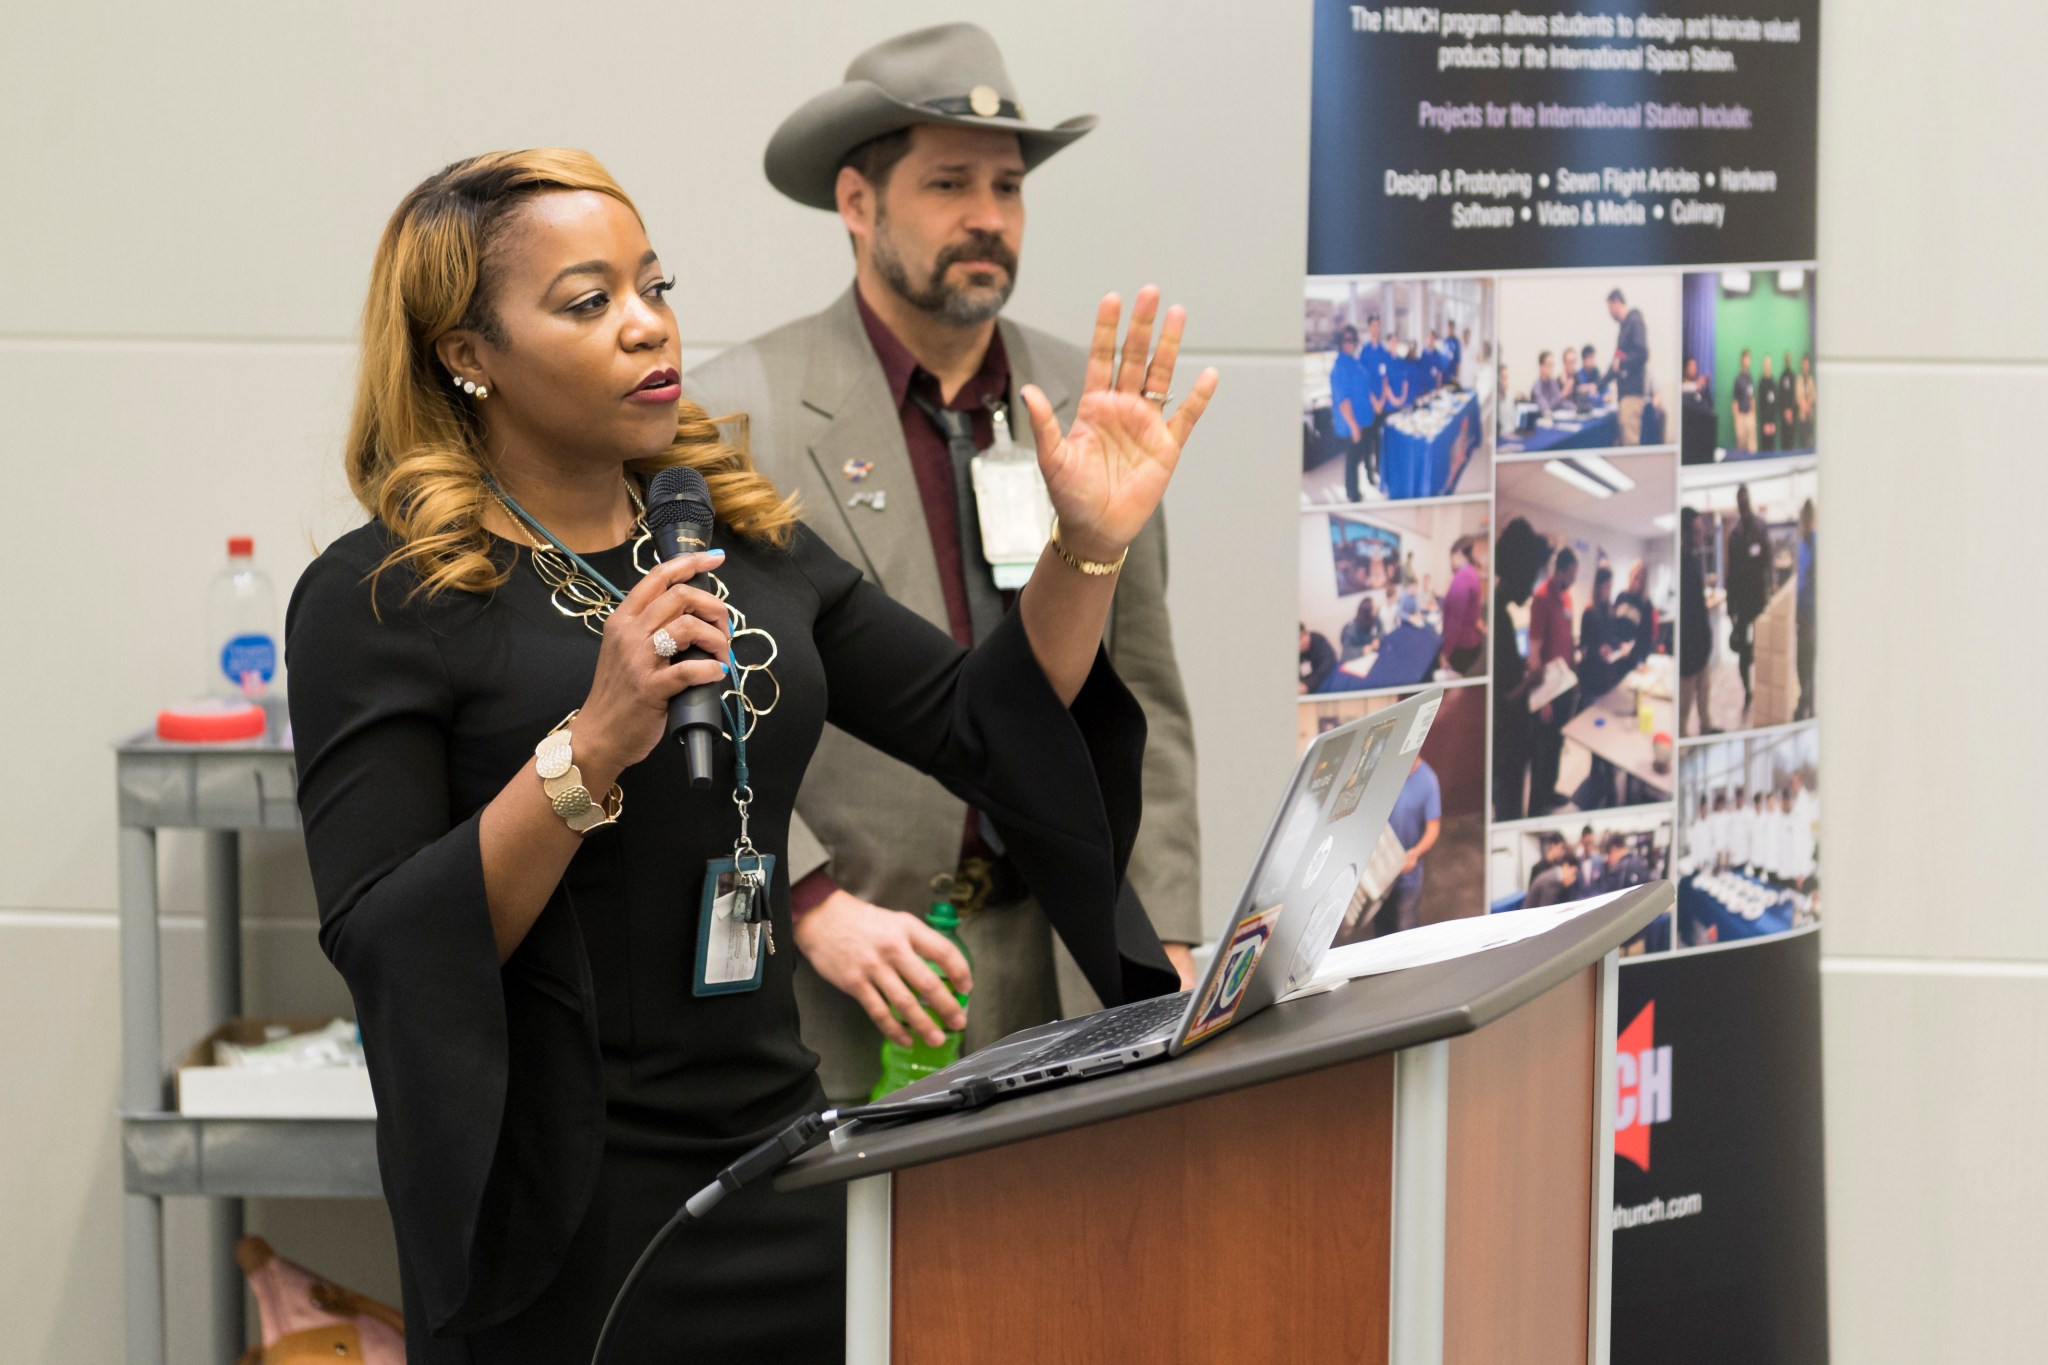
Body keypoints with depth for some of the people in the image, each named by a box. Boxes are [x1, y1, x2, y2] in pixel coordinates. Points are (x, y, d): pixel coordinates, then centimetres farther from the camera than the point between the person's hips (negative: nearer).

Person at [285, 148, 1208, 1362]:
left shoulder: (745, 542, 8)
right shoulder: (378, 599, -9)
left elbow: (984, 728, 12)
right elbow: (385, 954, -17)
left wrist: (1089, 548, -3)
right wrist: (593, 745, -27)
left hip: (782, 1161, 6)